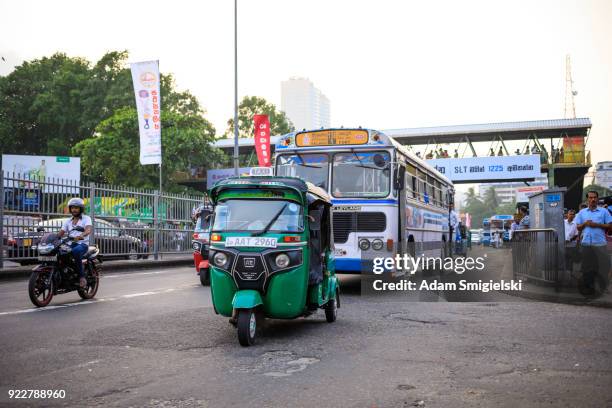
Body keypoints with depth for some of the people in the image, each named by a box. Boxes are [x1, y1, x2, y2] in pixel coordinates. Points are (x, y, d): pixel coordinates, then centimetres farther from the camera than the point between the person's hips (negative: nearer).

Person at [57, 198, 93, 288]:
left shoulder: (86, 218, 4)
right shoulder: (68, 221, 21)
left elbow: (89, 230, -16)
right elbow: (61, 233, 13)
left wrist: (81, 236, -37)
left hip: (82, 244, -5)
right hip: (70, 244, 5)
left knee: (75, 251, -38)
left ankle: (82, 276, -30)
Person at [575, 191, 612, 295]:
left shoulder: (604, 211, 6)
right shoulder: (582, 212, 14)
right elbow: (578, 227, 13)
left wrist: (597, 225, -9)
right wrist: (585, 224, -7)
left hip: (600, 243, -2)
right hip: (586, 243, 3)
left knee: (602, 266, -3)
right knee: (587, 267, 6)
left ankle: (603, 288, 8)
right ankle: (589, 287, 14)